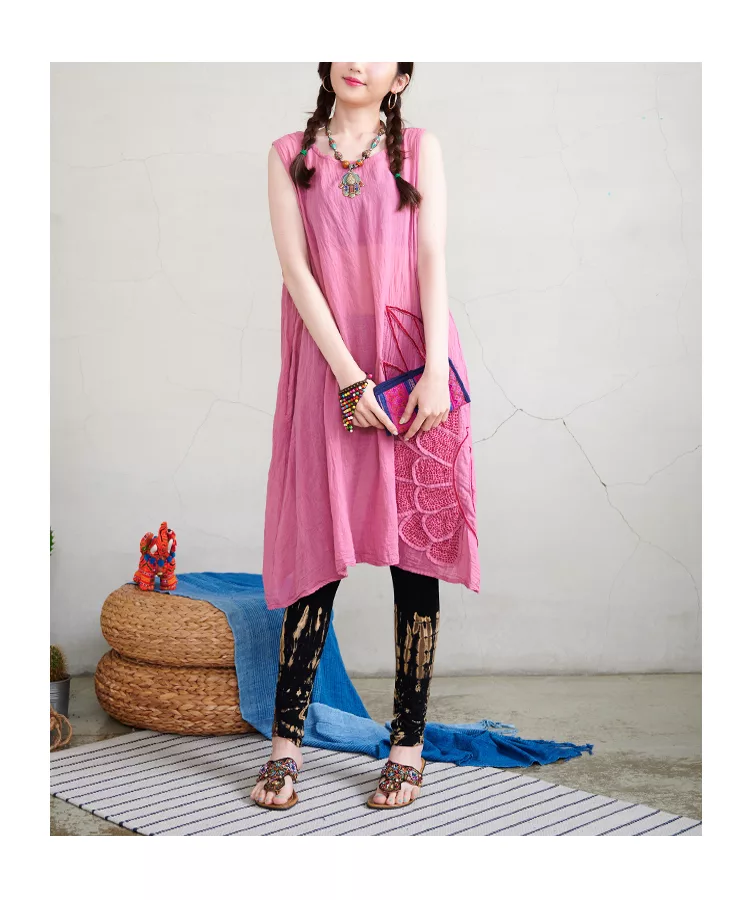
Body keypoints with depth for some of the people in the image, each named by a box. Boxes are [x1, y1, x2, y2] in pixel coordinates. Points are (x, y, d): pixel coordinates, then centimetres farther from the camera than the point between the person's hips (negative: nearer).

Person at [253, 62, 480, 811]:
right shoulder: (289, 155, 9)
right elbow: (297, 269, -1)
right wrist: (349, 378, -12)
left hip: (412, 362, 0)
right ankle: (285, 742, 9)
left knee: (415, 552, 1)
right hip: (328, 368, 0)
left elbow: (432, 259, 0)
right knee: (318, 550, 0)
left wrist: (434, 372, -12)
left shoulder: (419, 148, 10)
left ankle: (408, 744, 10)